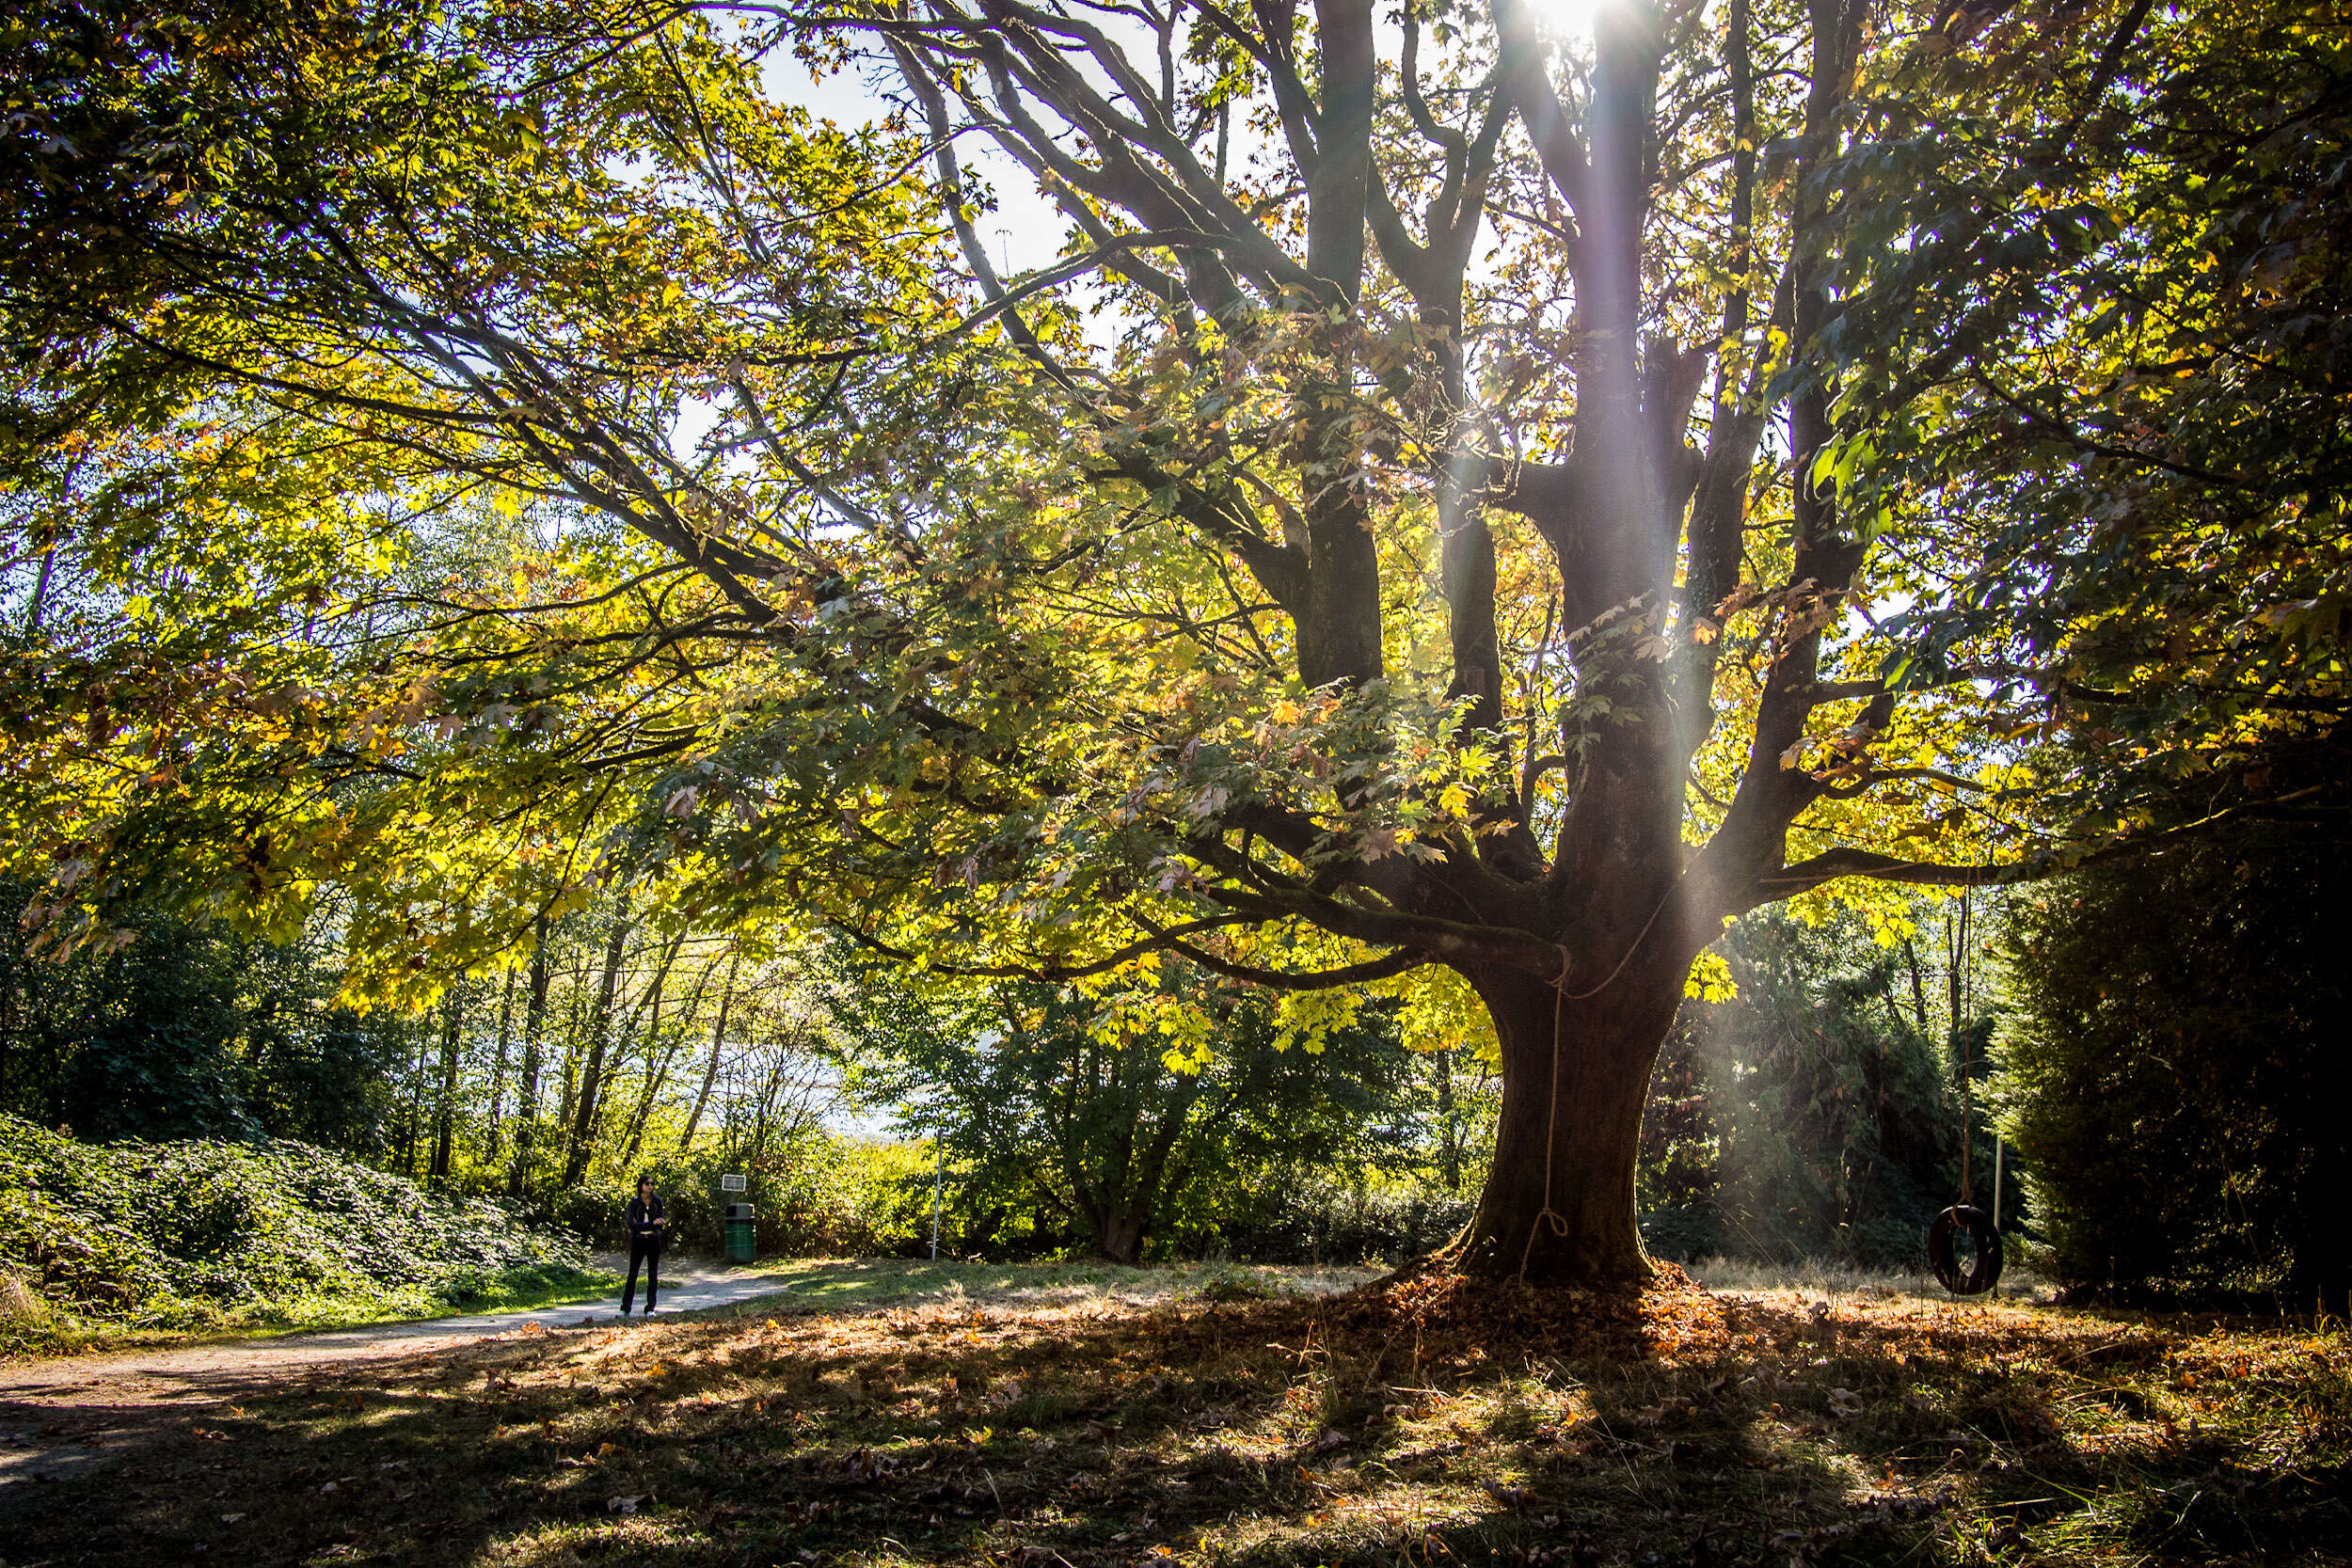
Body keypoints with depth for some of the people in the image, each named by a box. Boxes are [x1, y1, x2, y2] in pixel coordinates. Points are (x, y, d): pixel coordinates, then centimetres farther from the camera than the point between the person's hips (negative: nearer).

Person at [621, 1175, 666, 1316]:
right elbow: (631, 1224, -16)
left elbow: (661, 1223, -6)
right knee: (632, 1274, 0)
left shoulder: (657, 1201, 2)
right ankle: (625, 1308, 9)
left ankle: (650, 1309, 5)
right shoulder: (634, 1202, -3)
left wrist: (640, 1225, -17)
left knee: (653, 1275, 0)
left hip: (653, 1241, 1)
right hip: (638, 1241, -1)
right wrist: (652, 1224, -27)